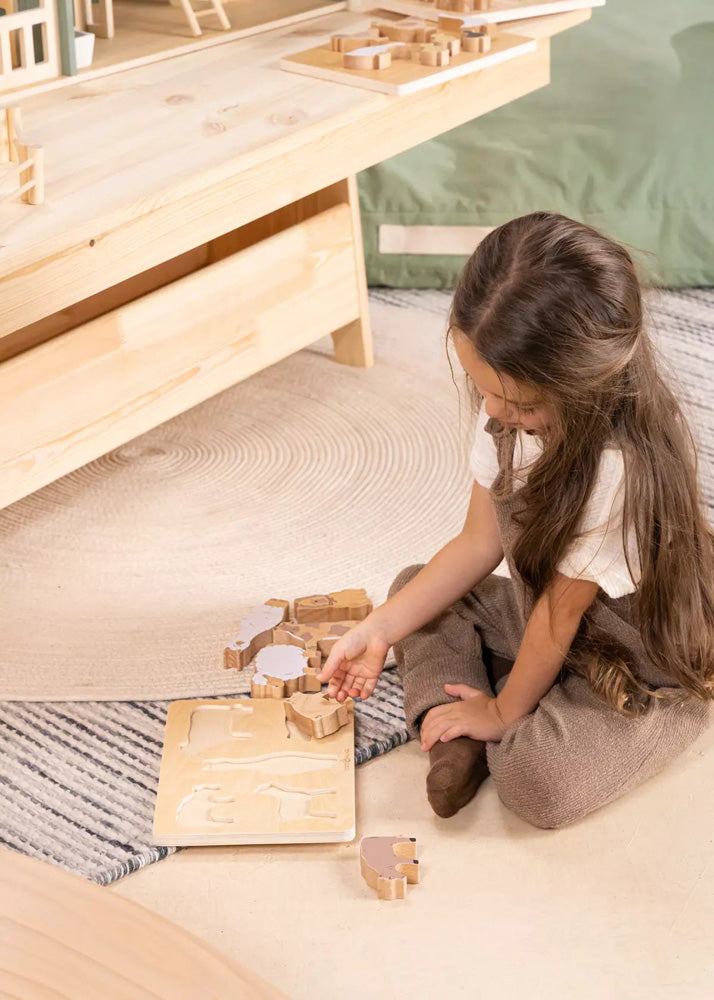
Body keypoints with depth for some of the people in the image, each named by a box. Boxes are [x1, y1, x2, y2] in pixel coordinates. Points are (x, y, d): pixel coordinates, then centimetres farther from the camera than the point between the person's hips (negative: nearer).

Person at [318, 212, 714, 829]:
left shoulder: (618, 466, -37)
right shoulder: (514, 409, -14)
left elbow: (563, 608, -25)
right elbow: (479, 542, -5)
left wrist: (504, 711, -12)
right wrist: (379, 629, -8)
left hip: (645, 667, -8)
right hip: (539, 611, 8)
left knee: (536, 782, -29)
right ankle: (452, 733, -10)